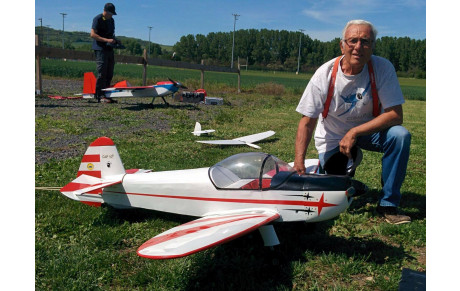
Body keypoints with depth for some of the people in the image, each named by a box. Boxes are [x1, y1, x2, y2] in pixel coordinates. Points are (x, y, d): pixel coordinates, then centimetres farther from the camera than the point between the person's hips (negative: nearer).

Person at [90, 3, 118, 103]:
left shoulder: (111, 20, 18)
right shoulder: (97, 19, -6)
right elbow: (93, 34, -14)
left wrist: (114, 40, 6)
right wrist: (107, 40, -22)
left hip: (109, 49, 8)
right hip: (100, 49, -8)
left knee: (109, 74, 8)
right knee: (102, 73, -10)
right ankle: (100, 96, -7)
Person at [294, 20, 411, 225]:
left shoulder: (383, 68, -19)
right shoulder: (325, 74, -20)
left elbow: (395, 115, -22)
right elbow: (307, 122, -20)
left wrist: (354, 133, -31)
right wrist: (299, 162, -32)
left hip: (368, 131, 1)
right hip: (332, 137, -1)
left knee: (400, 135, -29)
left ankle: (388, 204, -14)